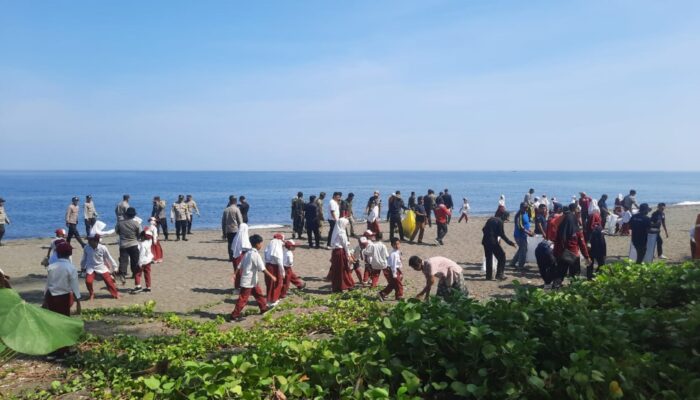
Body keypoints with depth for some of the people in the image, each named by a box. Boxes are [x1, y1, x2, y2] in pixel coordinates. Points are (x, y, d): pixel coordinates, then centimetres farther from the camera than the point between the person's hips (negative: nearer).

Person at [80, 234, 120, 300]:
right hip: (90, 268, 1)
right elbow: (84, 258, 6)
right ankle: (91, 294, 13)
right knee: (88, 281, -15)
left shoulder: (103, 248, -18)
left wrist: (114, 268, 2)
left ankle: (115, 294, 16)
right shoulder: (86, 248, -14)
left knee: (109, 281, -3)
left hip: (101, 267, -1)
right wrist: (82, 267, 19)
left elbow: (109, 258, -5)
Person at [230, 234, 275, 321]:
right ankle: (235, 315, 5)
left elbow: (241, 267, 9)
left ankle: (264, 308, 34)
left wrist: (241, 276, 19)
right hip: (248, 281, -9)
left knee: (259, 294, 20)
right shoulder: (256, 255, -19)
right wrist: (271, 276, -11)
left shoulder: (247, 253, 7)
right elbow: (263, 269, -20)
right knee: (243, 299, -1)